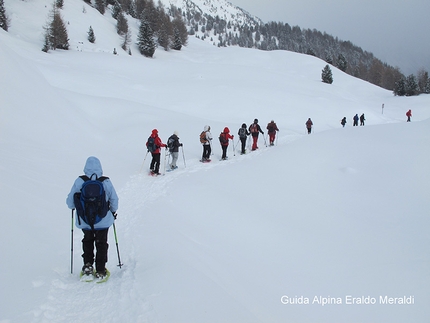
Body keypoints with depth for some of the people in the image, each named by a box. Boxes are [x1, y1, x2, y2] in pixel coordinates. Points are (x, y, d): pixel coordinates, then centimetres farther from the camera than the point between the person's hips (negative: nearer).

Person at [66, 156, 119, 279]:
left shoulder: (79, 181, -13)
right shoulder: (106, 182, -13)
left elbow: (70, 201, -3)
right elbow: (114, 200, -2)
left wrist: (73, 207, 20)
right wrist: (113, 211, 17)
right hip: (103, 221, -1)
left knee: (87, 241, 28)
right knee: (101, 243, 18)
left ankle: (87, 265, 25)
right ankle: (100, 270, 20)